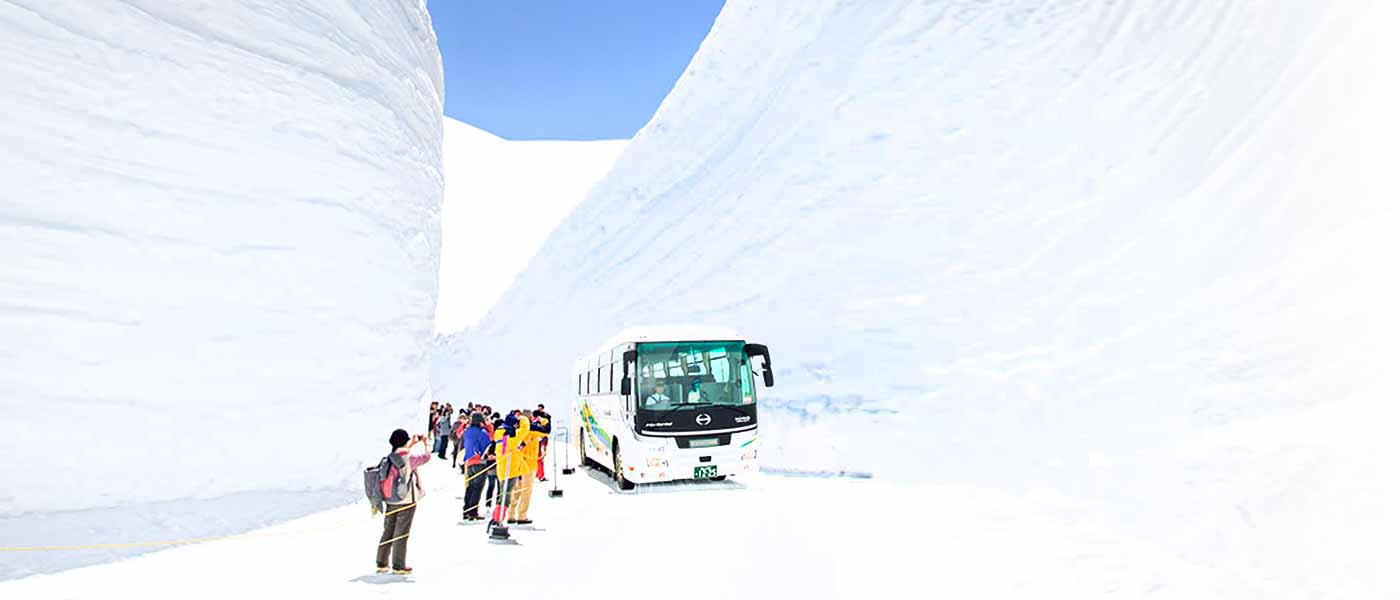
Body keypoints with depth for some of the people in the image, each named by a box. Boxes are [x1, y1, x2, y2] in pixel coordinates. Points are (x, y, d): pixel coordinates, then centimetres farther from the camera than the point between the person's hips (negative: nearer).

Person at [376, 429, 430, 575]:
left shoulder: (388, 458, -1)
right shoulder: (409, 460, -18)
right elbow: (427, 457, -6)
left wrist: (413, 444, 26)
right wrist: (426, 443, 10)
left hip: (390, 502, 6)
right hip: (406, 502, -6)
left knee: (388, 532, 17)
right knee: (401, 534, 3)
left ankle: (381, 563, 24)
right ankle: (398, 566, 10)